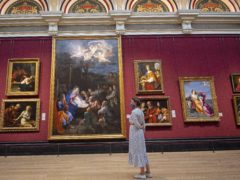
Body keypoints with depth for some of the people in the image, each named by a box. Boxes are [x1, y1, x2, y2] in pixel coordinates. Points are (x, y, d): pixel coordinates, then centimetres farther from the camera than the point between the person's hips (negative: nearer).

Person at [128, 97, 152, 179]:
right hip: (140, 134, 9)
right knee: (143, 153, 12)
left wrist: (140, 127, 1)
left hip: (135, 134, -9)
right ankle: (148, 172, 16)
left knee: (138, 153, -3)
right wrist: (142, 134, 17)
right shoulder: (141, 112, 14)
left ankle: (142, 173, 4)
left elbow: (137, 125, -21)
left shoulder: (134, 112, -15)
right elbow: (143, 125, 15)